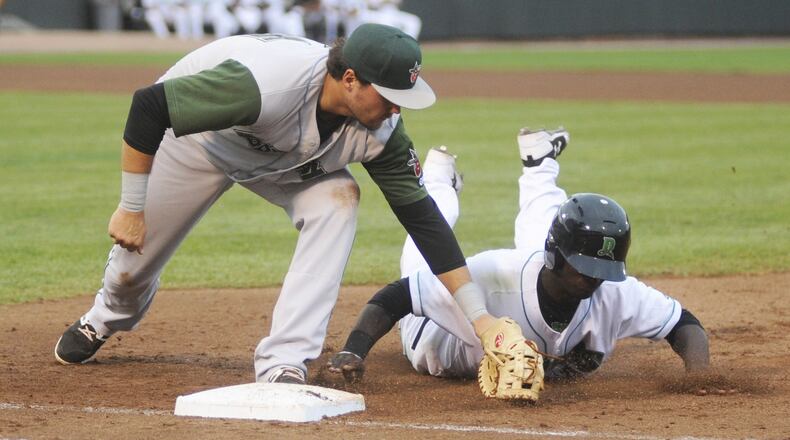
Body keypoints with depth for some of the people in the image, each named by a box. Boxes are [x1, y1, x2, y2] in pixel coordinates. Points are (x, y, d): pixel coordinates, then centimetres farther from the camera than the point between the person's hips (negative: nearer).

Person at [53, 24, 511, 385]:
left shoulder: (381, 129, -28)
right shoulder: (262, 85, -46)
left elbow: (422, 216, -20)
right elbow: (147, 106, -38)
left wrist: (479, 315, -24)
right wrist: (132, 207, -30)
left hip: (284, 162, 3)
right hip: (196, 135, -3)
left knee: (337, 199, -25)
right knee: (136, 252, 10)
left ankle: (283, 364, -25)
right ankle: (106, 320, 51)